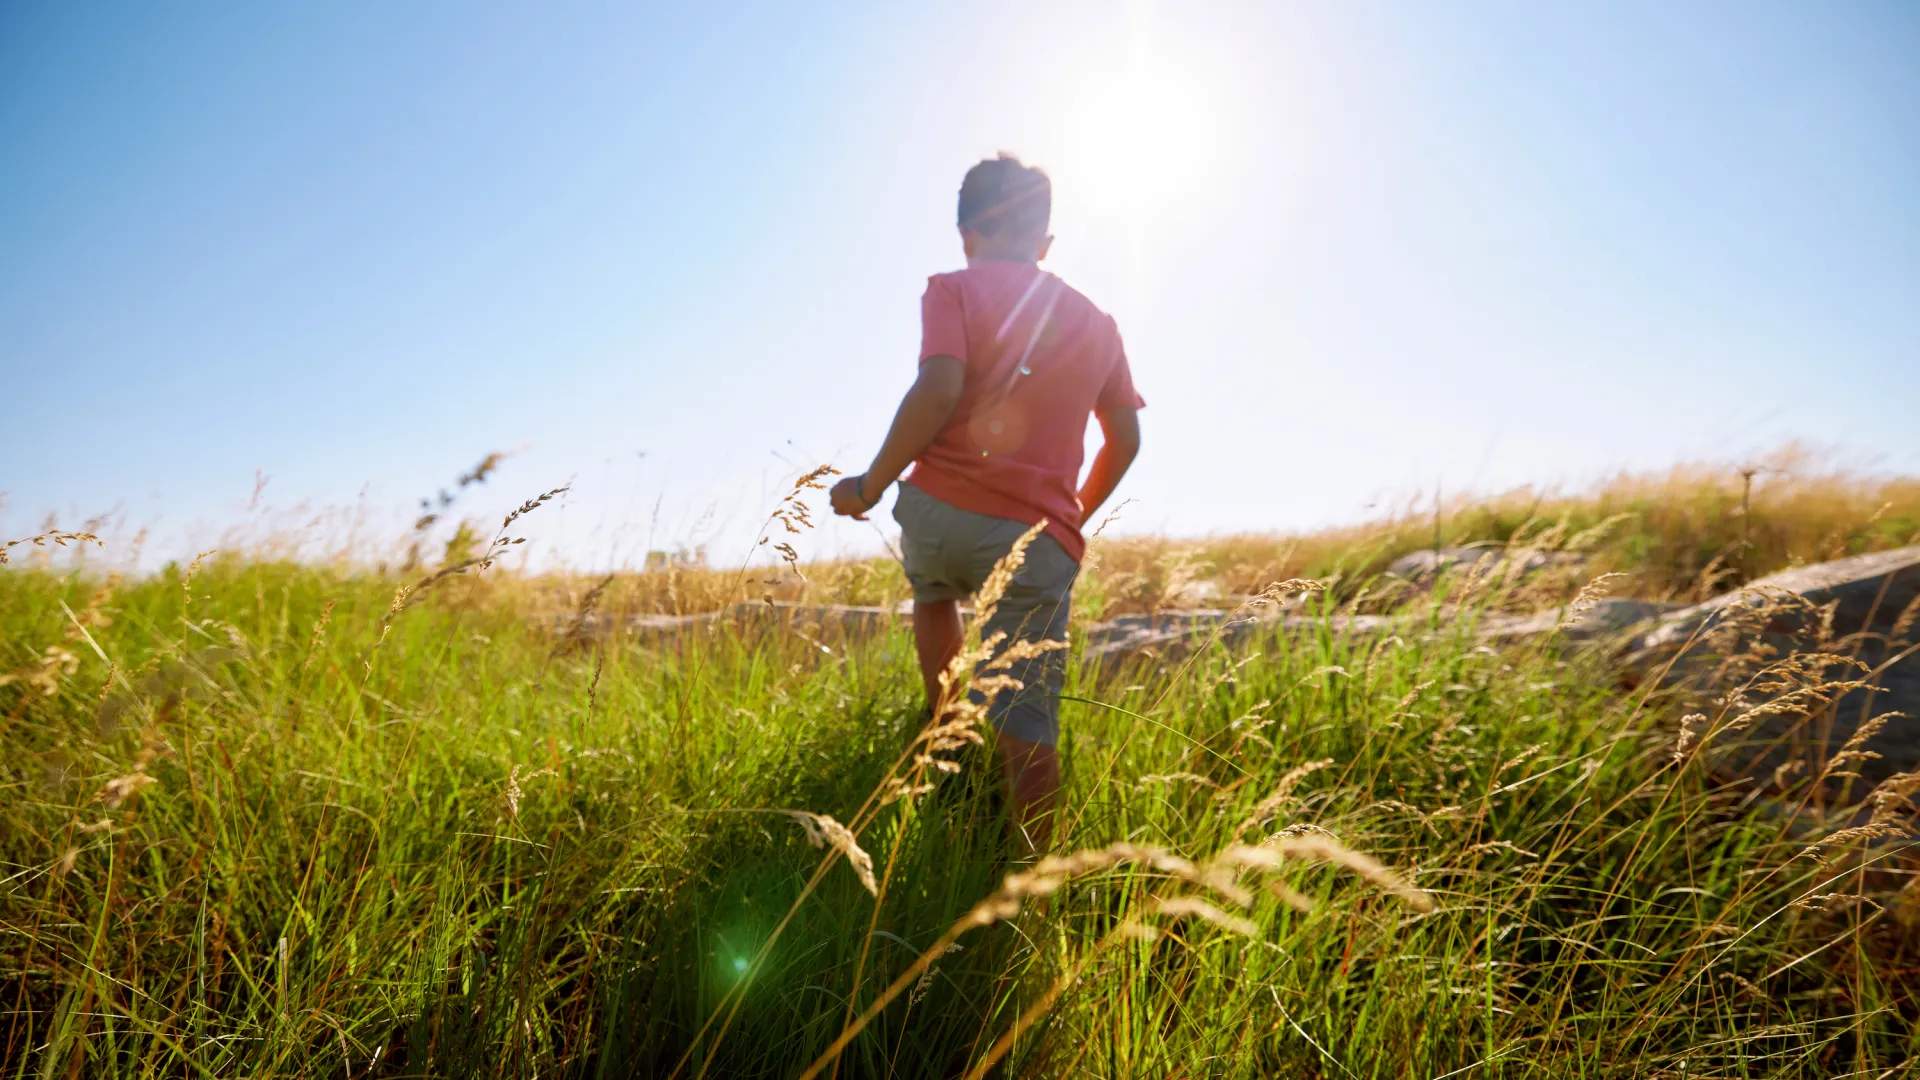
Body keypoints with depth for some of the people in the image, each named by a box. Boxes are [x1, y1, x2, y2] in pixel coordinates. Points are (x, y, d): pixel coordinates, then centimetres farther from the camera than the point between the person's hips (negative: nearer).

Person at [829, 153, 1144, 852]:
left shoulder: (954, 291, 4)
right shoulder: (1096, 321, 18)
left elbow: (939, 391, -13)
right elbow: (1125, 438, 19)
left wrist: (870, 486, -5)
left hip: (939, 507, -1)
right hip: (1040, 538, 1)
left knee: (933, 591, 34)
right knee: (1029, 723, 2)